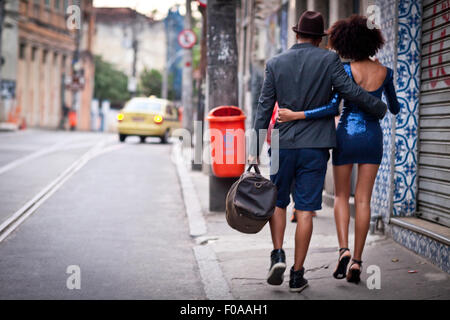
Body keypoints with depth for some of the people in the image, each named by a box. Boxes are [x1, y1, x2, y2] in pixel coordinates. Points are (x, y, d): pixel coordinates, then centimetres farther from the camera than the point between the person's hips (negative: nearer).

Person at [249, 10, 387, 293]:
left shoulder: (275, 64, 3)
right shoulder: (329, 60, -3)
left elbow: (264, 109, 2)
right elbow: (351, 91, -9)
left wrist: (255, 150, 3)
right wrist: (381, 108, 8)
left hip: (283, 145, 1)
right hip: (316, 146, -1)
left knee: (277, 202, 18)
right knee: (305, 209, 2)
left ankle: (278, 255, 0)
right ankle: (298, 274, 3)